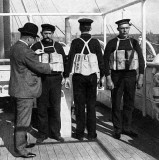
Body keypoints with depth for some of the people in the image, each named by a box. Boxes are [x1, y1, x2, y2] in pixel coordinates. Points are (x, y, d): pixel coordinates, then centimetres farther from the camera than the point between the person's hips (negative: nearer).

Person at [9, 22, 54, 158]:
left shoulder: (15, 47, 10)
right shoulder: (25, 51, -22)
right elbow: (39, 67, -18)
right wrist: (49, 67, 0)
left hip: (19, 89, 11)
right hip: (25, 90, -11)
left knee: (21, 118, 21)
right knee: (23, 120, -2)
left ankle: (22, 142, 35)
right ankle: (20, 149, 6)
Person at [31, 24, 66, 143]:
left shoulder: (58, 46, 10)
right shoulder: (36, 47, 4)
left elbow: (64, 61, 14)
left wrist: (64, 76, 6)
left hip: (56, 79, 1)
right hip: (41, 80, -1)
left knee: (56, 107, 3)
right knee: (42, 108, 3)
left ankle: (55, 133, 14)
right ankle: (43, 134, 14)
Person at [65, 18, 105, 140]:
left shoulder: (75, 42, -5)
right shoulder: (95, 42, -1)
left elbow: (70, 59, -7)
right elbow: (100, 59, 2)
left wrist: (67, 77, -4)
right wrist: (102, 75, 12)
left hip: (78, 76, -1)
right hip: (92, 76, 1)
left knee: (79, 105, 7)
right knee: (91, 105, 9)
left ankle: (80, 133, 10)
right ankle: (91, 133, 11)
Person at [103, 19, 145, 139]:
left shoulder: (134, 43, 6)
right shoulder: (112, 43, -2)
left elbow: (141, 60, 7)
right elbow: (106, 61, -4)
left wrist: (141, 77, 0)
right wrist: (108, 79, -11)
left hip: (131, 75, 3)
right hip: (117, 76, -3)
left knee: (129, 104, 9)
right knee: (116, 104, 4)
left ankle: (127, 128, 22)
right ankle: (117, 129, 15)